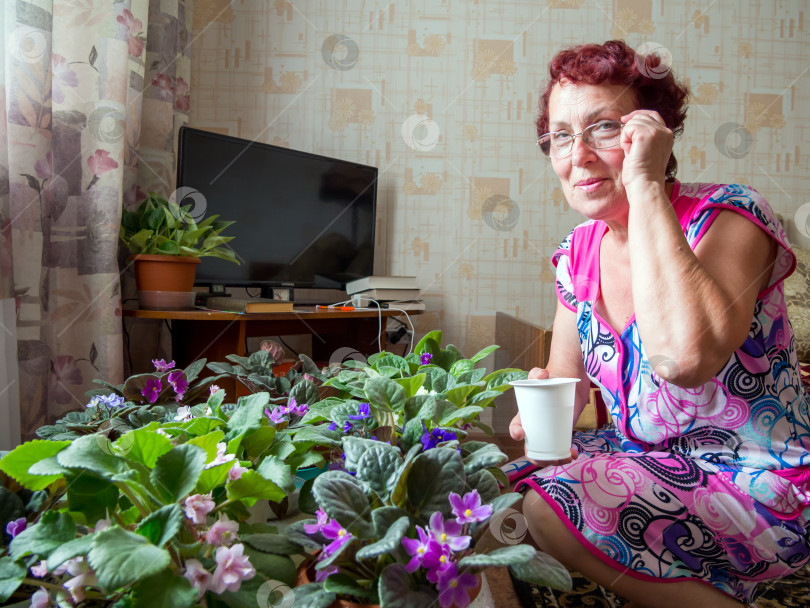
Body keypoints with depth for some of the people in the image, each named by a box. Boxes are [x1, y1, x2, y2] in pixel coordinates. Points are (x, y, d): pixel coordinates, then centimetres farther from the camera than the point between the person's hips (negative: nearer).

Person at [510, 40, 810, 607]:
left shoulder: (729, 214, -18)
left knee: (547, 506, -25)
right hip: (644, 462, 7)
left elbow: (684, 357, -38)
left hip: (757, 485, -7)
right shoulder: (579, 251, 1)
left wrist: (644, 185, -30)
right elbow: (567, 376, 11)